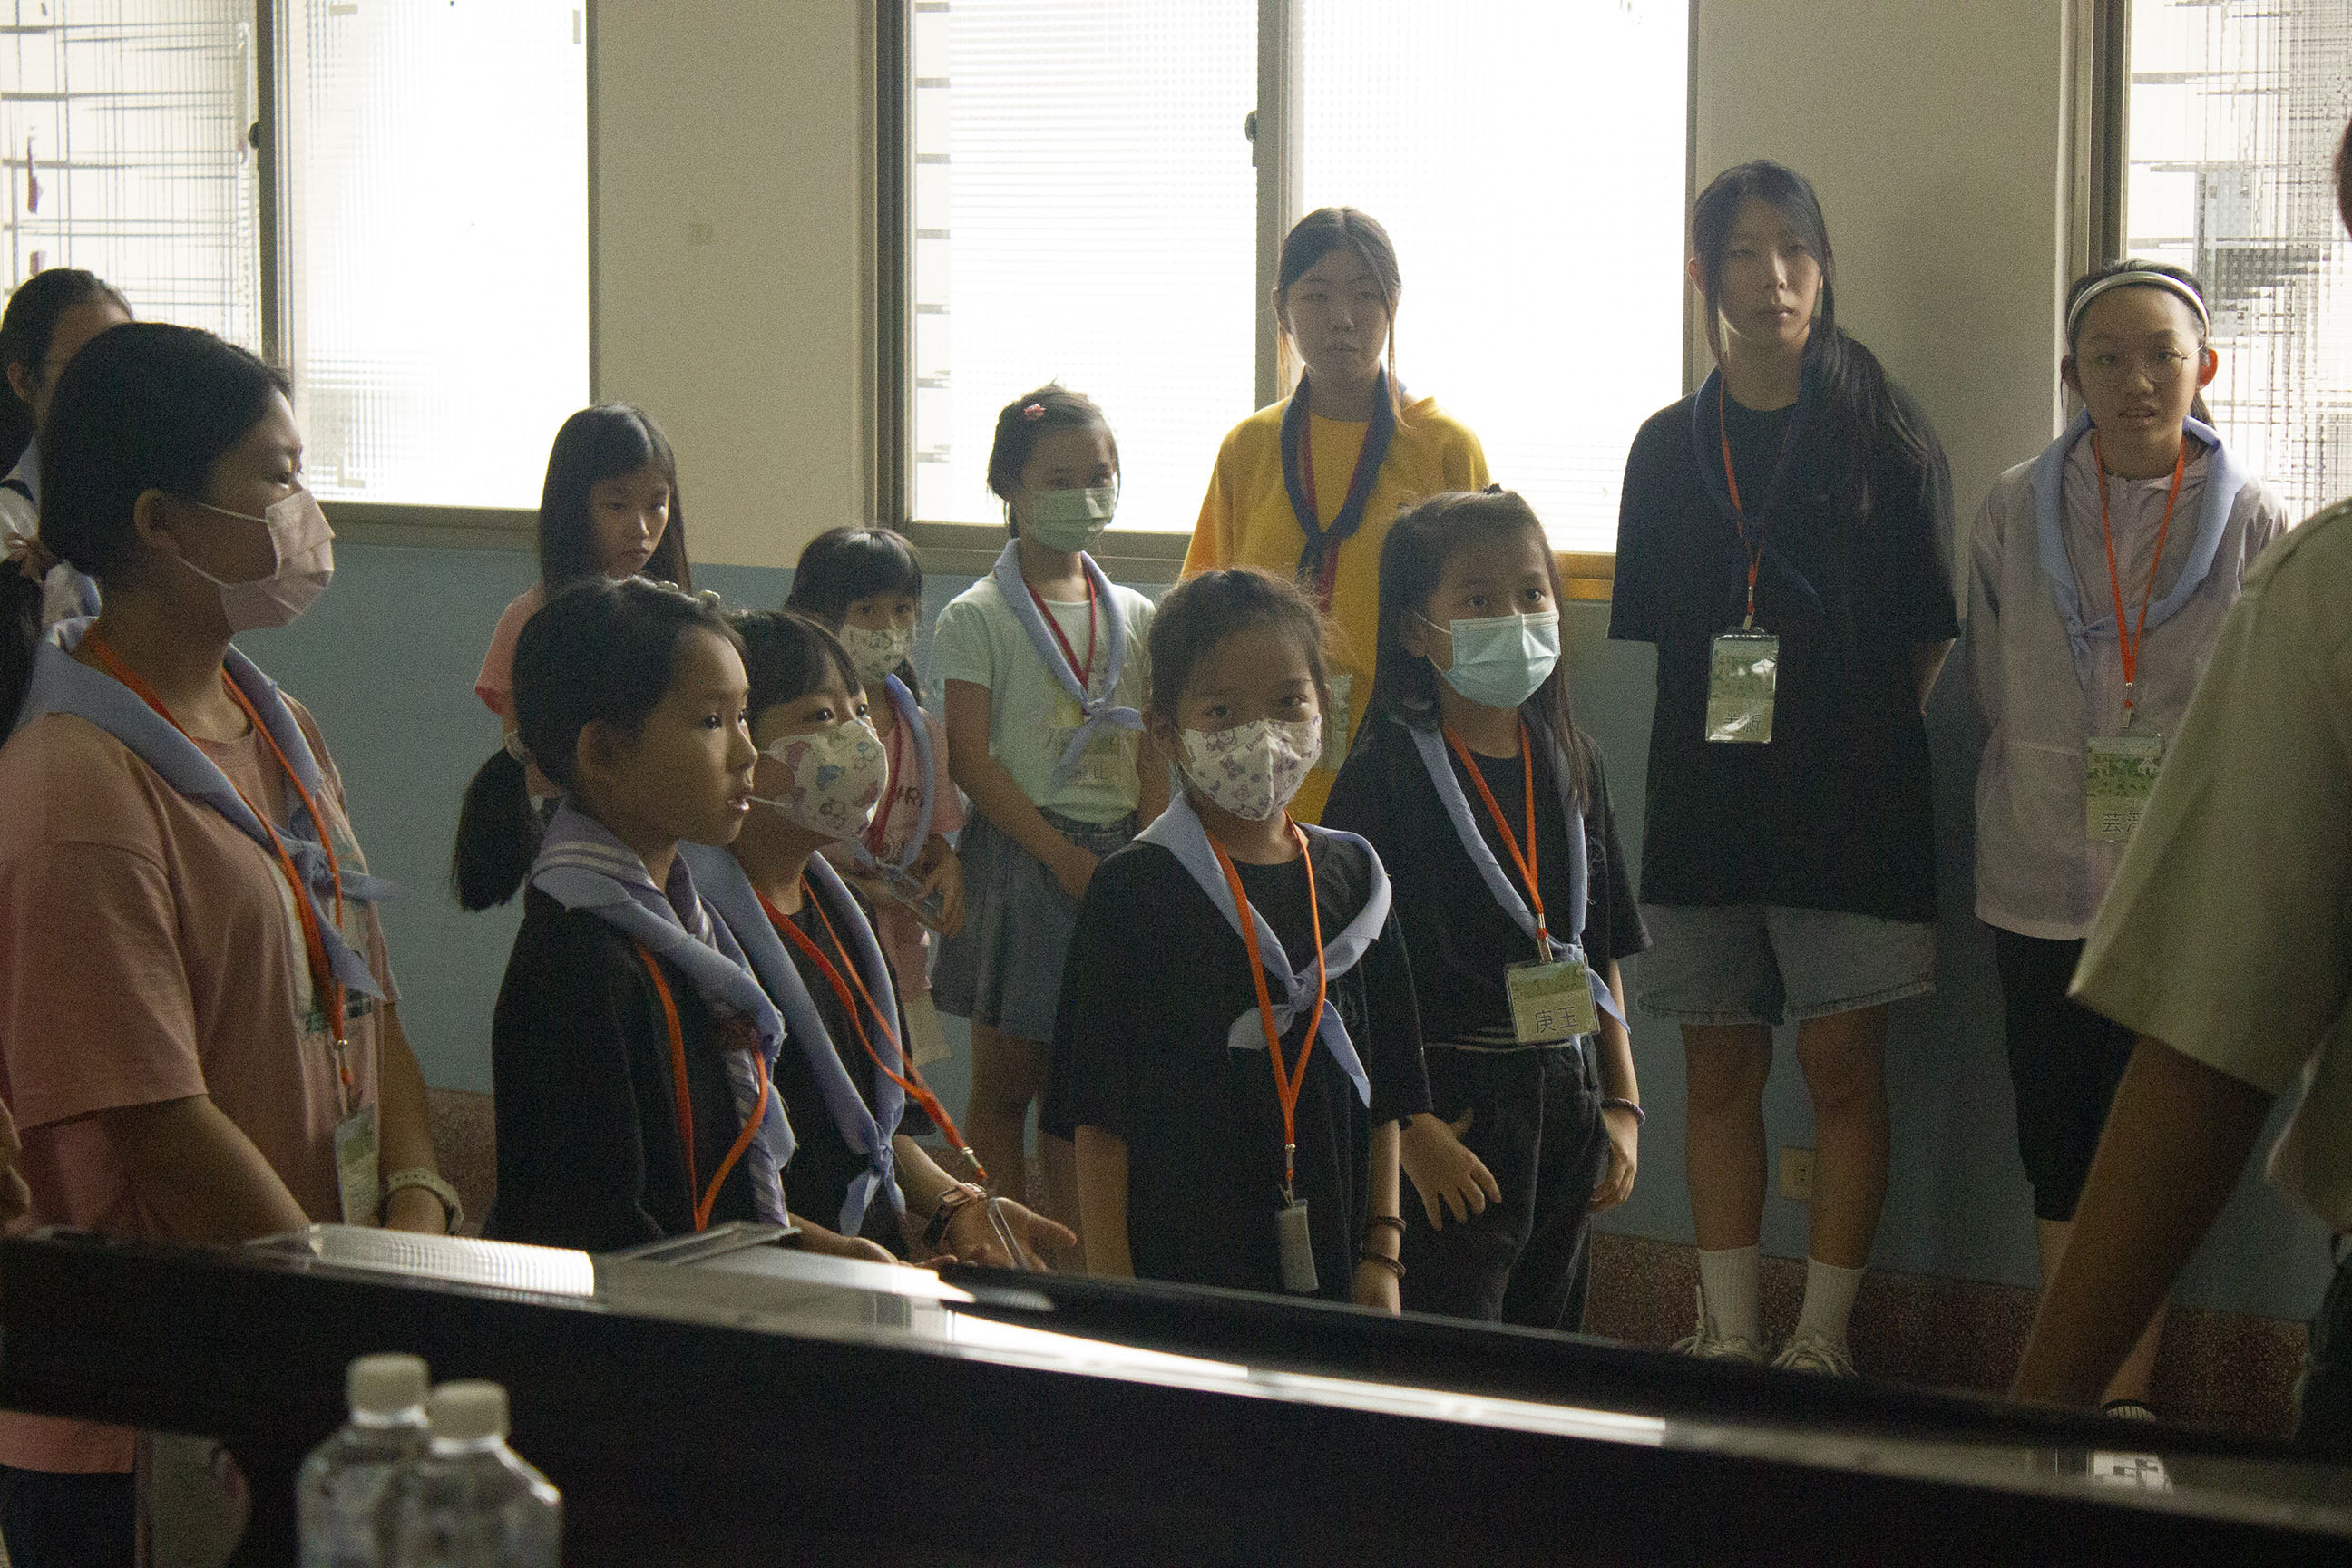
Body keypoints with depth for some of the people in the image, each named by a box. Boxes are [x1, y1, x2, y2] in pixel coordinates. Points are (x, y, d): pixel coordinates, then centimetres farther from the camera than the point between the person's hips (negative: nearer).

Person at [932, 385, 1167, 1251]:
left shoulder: (1135, 618, 11)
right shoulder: (977, 618, -3)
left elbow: (1153, 759, 10)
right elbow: (971, 759, -9)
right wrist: (1064, 856, -16)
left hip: (1116, 860, 4)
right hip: (1019, 857, -4)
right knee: (1005, 1086, 2)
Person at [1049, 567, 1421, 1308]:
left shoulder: (1352, 878, 9)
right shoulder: (1134, 890, -5)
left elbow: (1384, 1093, 14)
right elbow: (1097, 1117, -7)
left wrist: (1382, 1256, 9)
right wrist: (1114, 1297, -10)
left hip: (1329, 1269, 4)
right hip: (1177, 1269, -4)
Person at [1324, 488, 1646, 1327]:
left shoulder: (1573, 763, 9)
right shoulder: (1387, 775, -10)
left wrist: (1622, 1105, 10)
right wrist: (1409, 1128, -18)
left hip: (1567, 1101, 6)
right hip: (1451, 1112, -6)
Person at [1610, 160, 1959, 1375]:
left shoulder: (1884, 440, 0)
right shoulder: (1670, 447, 10)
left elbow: (1927, 637, 2)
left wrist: (1857, 744, -2)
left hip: (1848, 804, -3)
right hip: (1704, 804, 3)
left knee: (1842, 1067, -2)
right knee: (1720, 1071, 6)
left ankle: (1823, 1339, 6)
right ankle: (1729, 1336, 13)